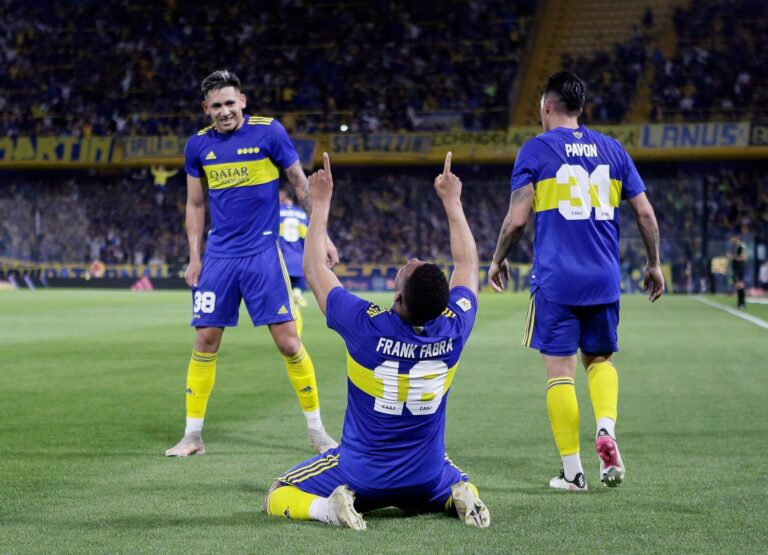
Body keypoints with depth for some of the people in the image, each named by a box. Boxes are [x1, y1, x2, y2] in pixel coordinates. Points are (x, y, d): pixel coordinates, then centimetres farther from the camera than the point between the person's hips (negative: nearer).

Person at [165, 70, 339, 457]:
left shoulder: (268, 132, -6)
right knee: (205, 342, 1)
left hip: (263, 253, -3)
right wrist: (194, 256, 6)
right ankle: (192, 436, 11)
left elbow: (300, 184, 2)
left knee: (288, 342, -5)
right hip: (219, 257, 3)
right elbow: (195, 205, 13)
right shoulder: (199, 145, 4)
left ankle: (317, 432, 8)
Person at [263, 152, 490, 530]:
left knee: (277, 499, 14)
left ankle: (329, 506, -14)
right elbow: (467, 263, 5)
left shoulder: (366, 327, -24)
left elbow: (314, 269, -9)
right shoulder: (454, 329, -16)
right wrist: (452, 201, 13)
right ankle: (460, 498, 0)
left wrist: (321, 203, -3)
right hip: (427, 480, 3)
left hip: (361, 472, -3)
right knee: (460, 486, 34)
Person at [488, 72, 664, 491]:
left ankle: (572, 470, 2)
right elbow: (646, 214, 8)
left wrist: (498, 260, 9)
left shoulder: (536, 149, -2)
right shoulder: (612, 150, 9)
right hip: (604, 279, 4)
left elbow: (517, 219, -7)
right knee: (599, 359, 19)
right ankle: (605, 428, -8)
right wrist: (653, 264, 20)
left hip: (555, 280, -3)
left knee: (560, 370, 2)